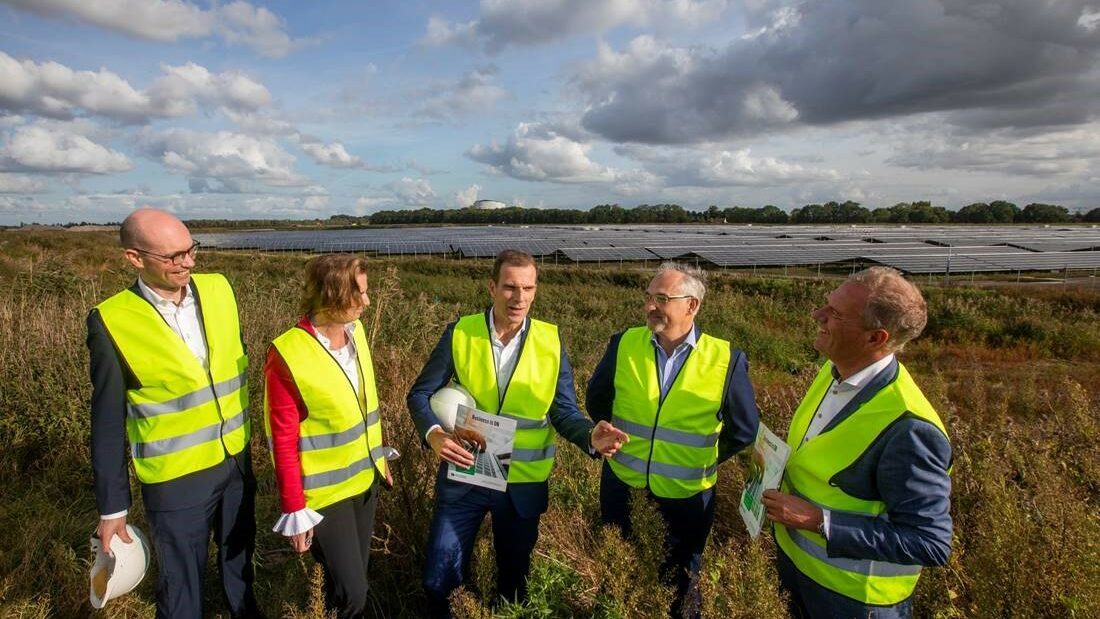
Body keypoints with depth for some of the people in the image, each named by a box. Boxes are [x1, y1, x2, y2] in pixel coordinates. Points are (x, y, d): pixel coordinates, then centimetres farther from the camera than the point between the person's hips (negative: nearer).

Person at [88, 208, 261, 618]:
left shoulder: (218, 289, -6)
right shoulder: (112, 322, -16)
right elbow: (108, 422, -9)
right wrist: (112, 505, -4)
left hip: (236, 461, 4)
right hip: (175, 478, -4)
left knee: (239, 560, 26)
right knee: (180, 586, 15)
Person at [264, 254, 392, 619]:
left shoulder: (355, 331, -3)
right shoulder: (288, 355, -22)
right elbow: (284, 441, -16)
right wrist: (295, 509, -13)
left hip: (364, 479, 6)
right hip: (324, 492, -6)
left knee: (352, 577, 21)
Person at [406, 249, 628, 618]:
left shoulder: (551, 343, -9)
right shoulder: (460, 332, -9)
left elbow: (564, 411, -7)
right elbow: (421, 393, -4)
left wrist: (590, 436, -28)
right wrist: (433, 433, -24)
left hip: (523, 482, 0)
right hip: (463, 474, 0)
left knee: (514, 575, 21)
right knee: (439, 577, 13)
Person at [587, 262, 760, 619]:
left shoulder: (726, 360, -17)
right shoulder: (624, 345, -10)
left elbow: (744, 431, -4)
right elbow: (596, 401, 6)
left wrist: (702, 460, 3)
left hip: (686, 497, -1)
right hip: (621, 487, 2)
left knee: (680, 586, 22)